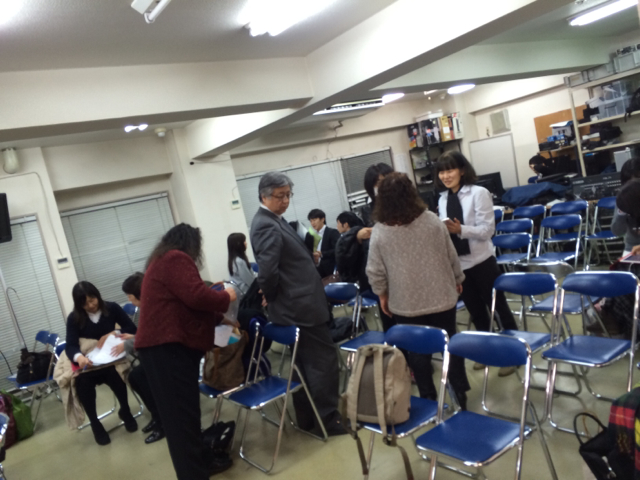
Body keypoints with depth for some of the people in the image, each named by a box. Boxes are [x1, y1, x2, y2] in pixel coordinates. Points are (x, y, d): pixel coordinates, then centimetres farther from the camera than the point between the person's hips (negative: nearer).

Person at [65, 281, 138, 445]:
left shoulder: (112, 308, -3)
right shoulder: (74, 318, -5)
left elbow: (132, 329, -2)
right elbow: (70, 346, -18)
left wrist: (111, 334, -18)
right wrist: (79, 357, -41)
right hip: (87, 363, 0)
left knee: (115, 374, -33)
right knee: (83, 382, -33)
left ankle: (125, 411, -2)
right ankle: (95, 423, -7)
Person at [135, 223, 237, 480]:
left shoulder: (162, 261, 24)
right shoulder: (176, 259, -9)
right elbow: (196, 296, -20)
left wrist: (219, 316, 28)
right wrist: (226, 297, -2)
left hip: (163, 346, 10)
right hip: (168, 347, -10)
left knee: (182, 412, 14)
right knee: (182, 415, -8)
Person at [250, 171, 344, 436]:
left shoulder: (274, 221, 13)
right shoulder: (267, 226, -19)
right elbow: (267, 271, -28)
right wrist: (272, 297, -12)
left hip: (296, 305, 10)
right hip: (301, 305, -10)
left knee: (306, 362, 18)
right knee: (324, 360, 2)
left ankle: (307, 417, 30)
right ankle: (328, 419, 14)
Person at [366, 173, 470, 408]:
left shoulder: (380, 231, -13)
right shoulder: (431, 220, -8)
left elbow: (375, 271, -8)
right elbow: (451, 255, 0)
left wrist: (382, 295, 7)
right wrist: (458, 279, 16)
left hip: (405, 303, -1)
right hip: (441, 296, 2)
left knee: (417, 351, 13)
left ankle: (428, 397, 25)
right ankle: (460, 394, 26)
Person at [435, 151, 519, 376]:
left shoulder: (479, 193, -10)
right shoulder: (443, 199, 6)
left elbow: (488, 229, -16)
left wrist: (460, 229, -29)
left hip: (481, 261, -5)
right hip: (457, 264, 6)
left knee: (498, 306, 8)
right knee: (476, 311, 18)